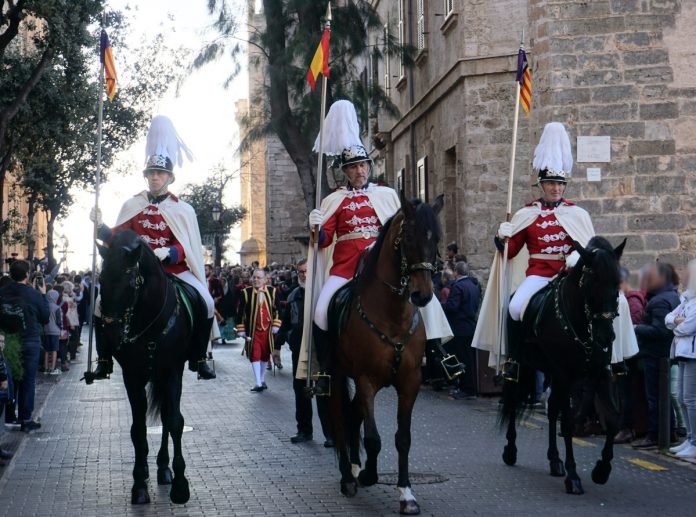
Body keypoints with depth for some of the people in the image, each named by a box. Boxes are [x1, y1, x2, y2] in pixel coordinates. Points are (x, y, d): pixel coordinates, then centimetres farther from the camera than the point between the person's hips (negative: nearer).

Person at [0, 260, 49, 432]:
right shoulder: (34, 295, -13)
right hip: (30, 342, -3)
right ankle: (26, 419, 8)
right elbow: (45, 318, -1)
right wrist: (43, 295, 5)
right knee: (28, 381, 5)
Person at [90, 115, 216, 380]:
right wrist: (100, 225, -9)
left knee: (205, 303, -23)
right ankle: (104, 361, -1)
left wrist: (169, 252, -28)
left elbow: (187, 248, -7)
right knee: (102, 305, -15)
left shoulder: (183, 210, 0)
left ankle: (198, 359, -7)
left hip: (174, 269, -2)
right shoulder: (132, 205, 6)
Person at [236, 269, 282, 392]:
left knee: (265, 355, 11)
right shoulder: (246, 292, -5)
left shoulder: (272, 291, 0)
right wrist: (241, 330, -4)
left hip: (267, 329, 2)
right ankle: (258, 383, -10)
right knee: (255, 355, -8)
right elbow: (240, 312, -2)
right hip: (253, 330, -2)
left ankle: (262, 380, 24)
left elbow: (277, 309, 7)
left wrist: (275, 326, 1)